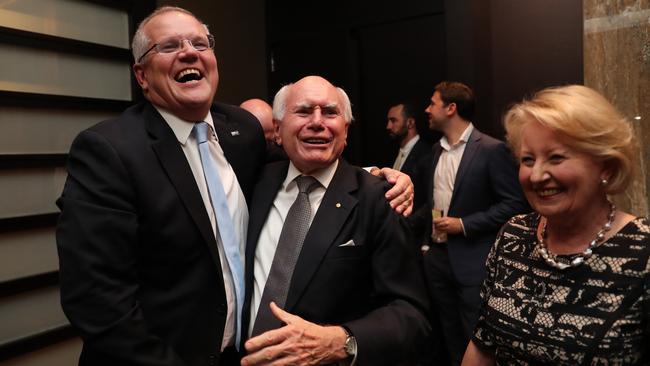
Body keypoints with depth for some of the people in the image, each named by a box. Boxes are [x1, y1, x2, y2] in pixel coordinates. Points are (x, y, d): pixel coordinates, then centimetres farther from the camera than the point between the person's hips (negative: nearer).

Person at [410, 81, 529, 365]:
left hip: (472, 262, -6)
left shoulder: (492, 150, -10)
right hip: (437, 256, 6)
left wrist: (464, 224, -16)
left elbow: (515, 204, -13)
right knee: (451, 340, 16)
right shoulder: (436, 151, 10)